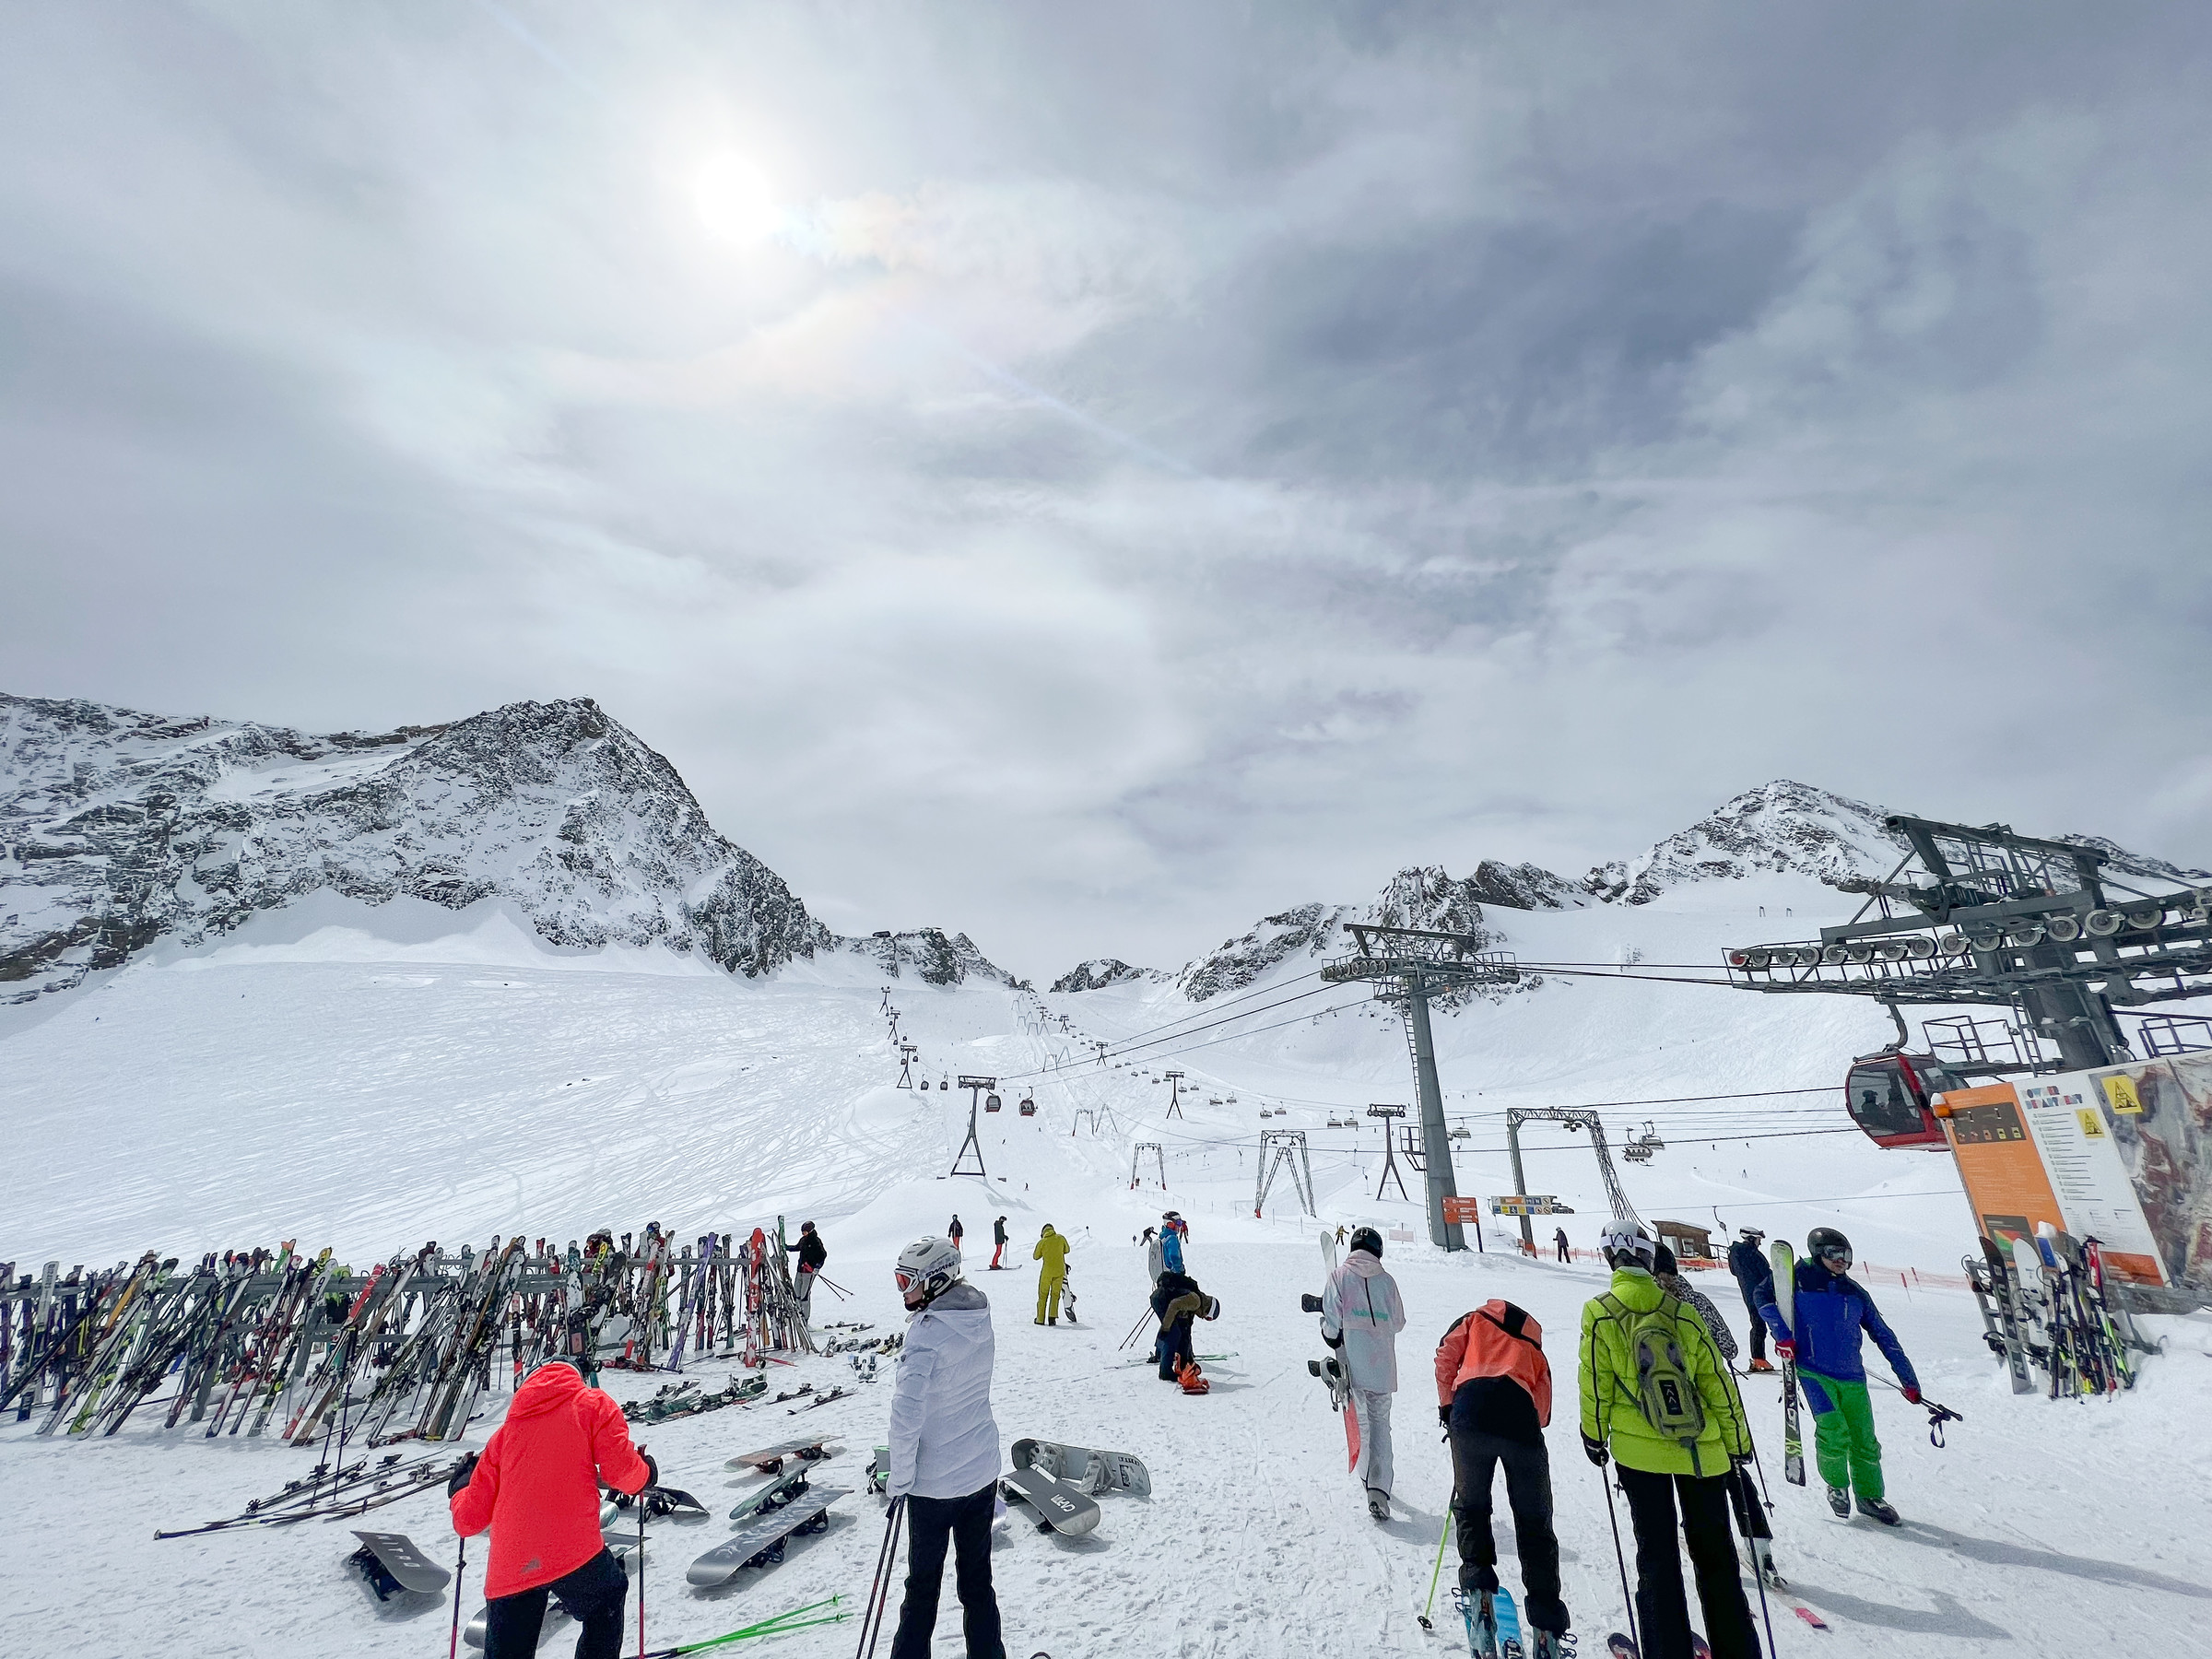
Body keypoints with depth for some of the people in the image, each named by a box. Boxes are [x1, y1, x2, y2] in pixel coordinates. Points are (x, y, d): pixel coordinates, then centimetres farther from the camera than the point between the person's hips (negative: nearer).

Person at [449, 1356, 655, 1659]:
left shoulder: (506, 1430, 19)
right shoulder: (593, 1404, 7)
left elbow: (468, 1519, 21)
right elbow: (622, 1471, -5)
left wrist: (460, 1484, 41)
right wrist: (645, 1473, 17)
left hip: (508, 1572, 4)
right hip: (573, 1554, -3)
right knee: (608, 1598, 24)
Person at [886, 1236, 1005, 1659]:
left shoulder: (927, 1331, -24)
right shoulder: (979, 1321, -4)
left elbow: (907, 1414, -24)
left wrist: (899, 1477, -12)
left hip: (935, 1481, -5)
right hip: (983, 1472, 6)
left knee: (923, 1584, 14)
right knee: (977, 1580, 20)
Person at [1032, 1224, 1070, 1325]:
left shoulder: (1042, 1242, -7)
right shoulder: (1060, 1238, -3)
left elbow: (1035, 1257, 5)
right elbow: (1067, 1250, 12)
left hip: (1047, 1272, -1)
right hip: (1059, 1271, 1)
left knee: (1043, 1295, 13)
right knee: (1055, 1294, 12)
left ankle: (1040, 1319, 15)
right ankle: (1052, 1316, 2)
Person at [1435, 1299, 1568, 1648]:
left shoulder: (1475, 1320, 26)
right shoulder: (1533, 1347, 33)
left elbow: (1446, 1356, 11)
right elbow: (1544, 1411, 22)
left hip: (1471, 1413, -2)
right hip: (1523, 1424, 2)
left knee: (1469, 1504, 18)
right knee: (1534, 1521, 17)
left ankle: (1477, 1579, 4)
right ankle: (1547, 1622, 17)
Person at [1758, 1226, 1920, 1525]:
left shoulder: (1855, 1292, 11)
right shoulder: (1800, 1278, -3)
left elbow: (1883, 1336, 17)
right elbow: (1765, 1298, -4)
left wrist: (1908, 1379, 15)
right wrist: (1782, 1334, -15)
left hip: (1852, 1377, 4)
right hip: (1814, 1372, -4)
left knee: (1864, 1440, 5)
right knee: (1834, 1431, -15)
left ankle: (1870, 1496, 29)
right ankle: (1837, 1485, 11)